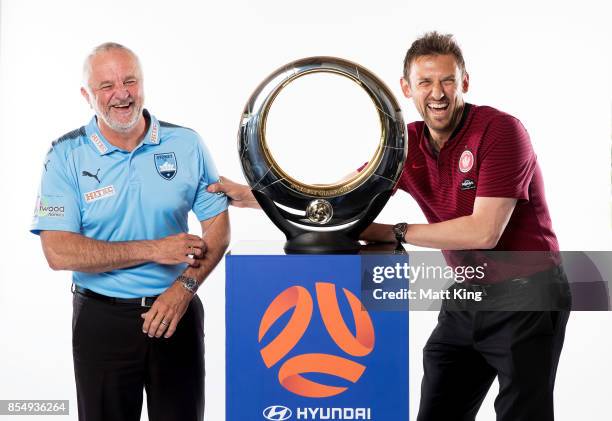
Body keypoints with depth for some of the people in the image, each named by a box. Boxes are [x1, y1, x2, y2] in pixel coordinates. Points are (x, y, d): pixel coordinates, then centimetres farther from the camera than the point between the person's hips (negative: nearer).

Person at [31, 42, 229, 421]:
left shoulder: (186, 145, 0)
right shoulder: (67, 156, -6)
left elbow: (218, 225, 2)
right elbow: (58, 252, -14)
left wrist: (184, 287, -13)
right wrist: (154, 250, -17)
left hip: (176, 310, 1)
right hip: (102, 319, -1)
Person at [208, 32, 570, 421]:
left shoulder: (499, 130, -18)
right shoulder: (406, 145, 1)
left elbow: (484, 232, -23)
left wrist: (395, 234, -15)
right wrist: (251, 195, 3)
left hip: (526, 298, -6)